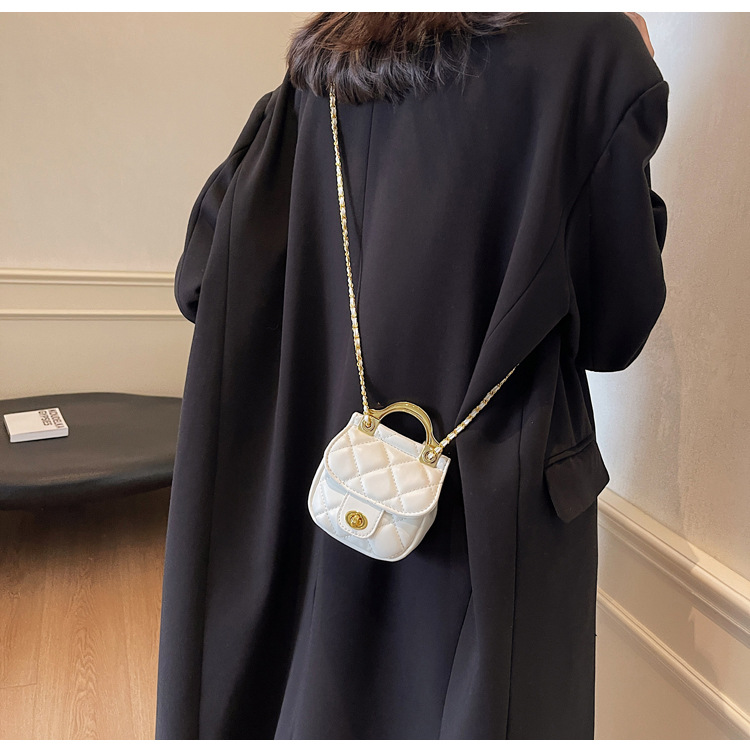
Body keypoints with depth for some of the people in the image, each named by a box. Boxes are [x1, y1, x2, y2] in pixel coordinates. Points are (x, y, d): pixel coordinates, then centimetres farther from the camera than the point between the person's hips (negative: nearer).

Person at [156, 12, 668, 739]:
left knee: (320, 698, 23)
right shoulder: (593, 47, -10)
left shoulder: (321, 59, 2)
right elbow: (613, 330, -5)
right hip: (494, 505, -4)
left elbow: (199, 282, -1)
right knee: (475, 713, 17)